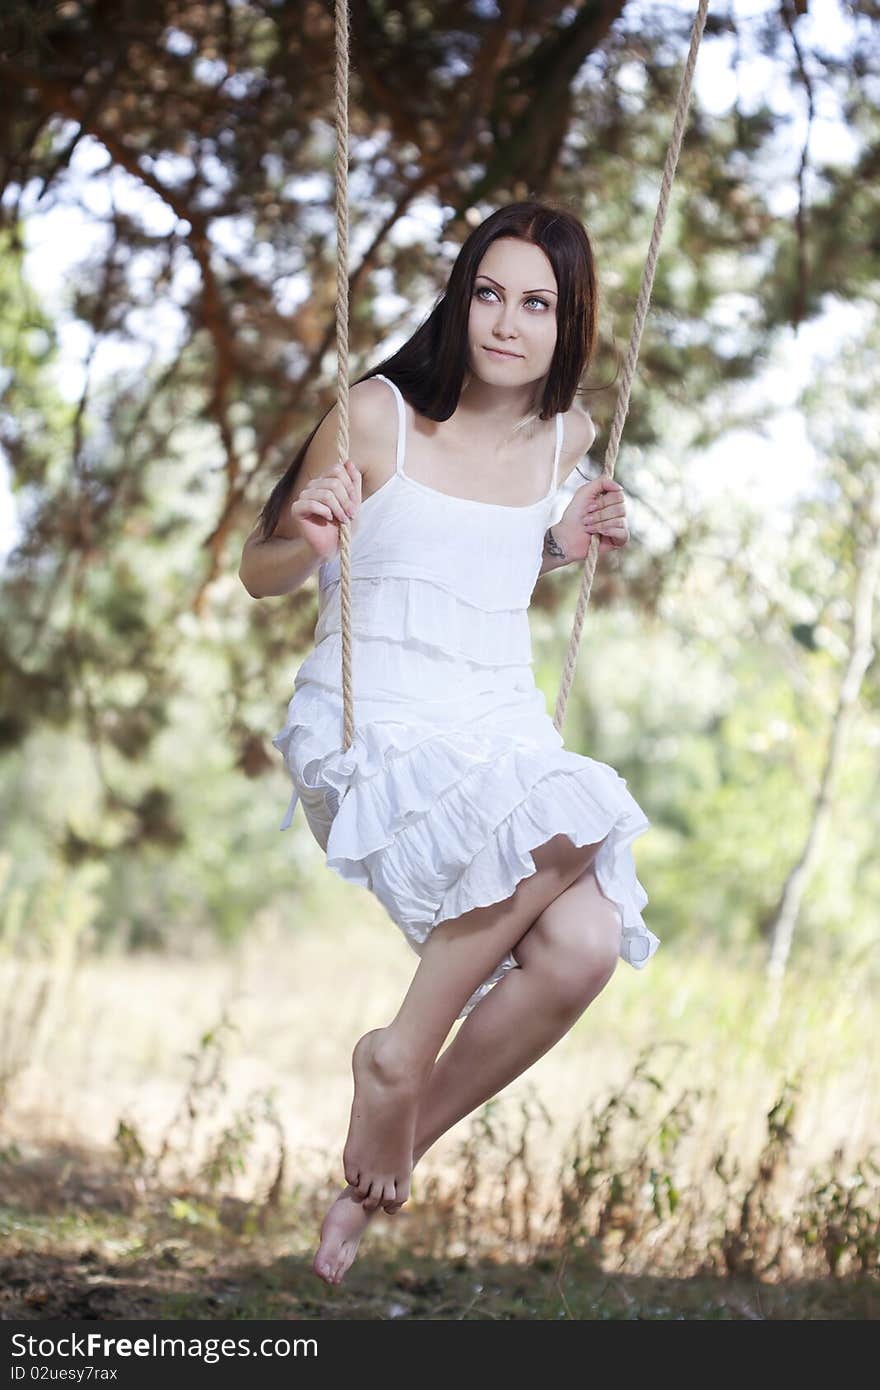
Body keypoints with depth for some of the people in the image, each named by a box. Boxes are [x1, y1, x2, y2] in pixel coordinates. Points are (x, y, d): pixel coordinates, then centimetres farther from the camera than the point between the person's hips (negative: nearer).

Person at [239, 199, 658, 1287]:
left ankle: (375, 1177, -2)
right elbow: (260, 576, 1)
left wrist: (566, 543, 7)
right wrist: (311, 540, -22)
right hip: (371, 730, -5)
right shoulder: (378, 415, -8)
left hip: (503, 725, 5)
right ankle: (398, 1055, -10)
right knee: (556, 830, -33)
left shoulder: (565, 435, 8)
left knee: (583, 947, -21)